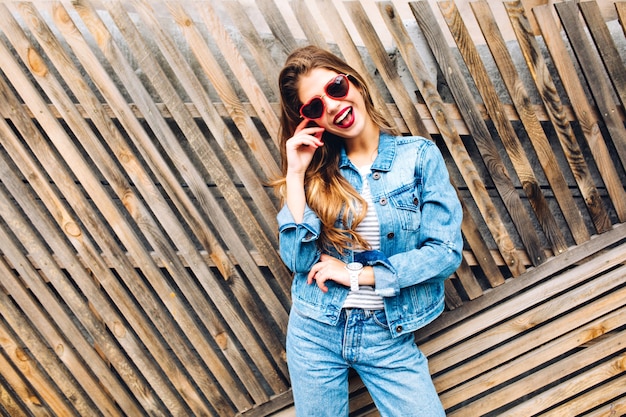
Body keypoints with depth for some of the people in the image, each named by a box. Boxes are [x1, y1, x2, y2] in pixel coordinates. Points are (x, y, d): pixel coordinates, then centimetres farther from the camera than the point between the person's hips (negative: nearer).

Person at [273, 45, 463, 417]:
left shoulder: (419, 156, -6)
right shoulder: (316, 168, -1)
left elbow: (447, 250, -11)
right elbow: (299, 260, -11)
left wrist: (357, 274, -12)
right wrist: (295, 174, -15)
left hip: (388, 336, -1)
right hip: (315, 330, 2)